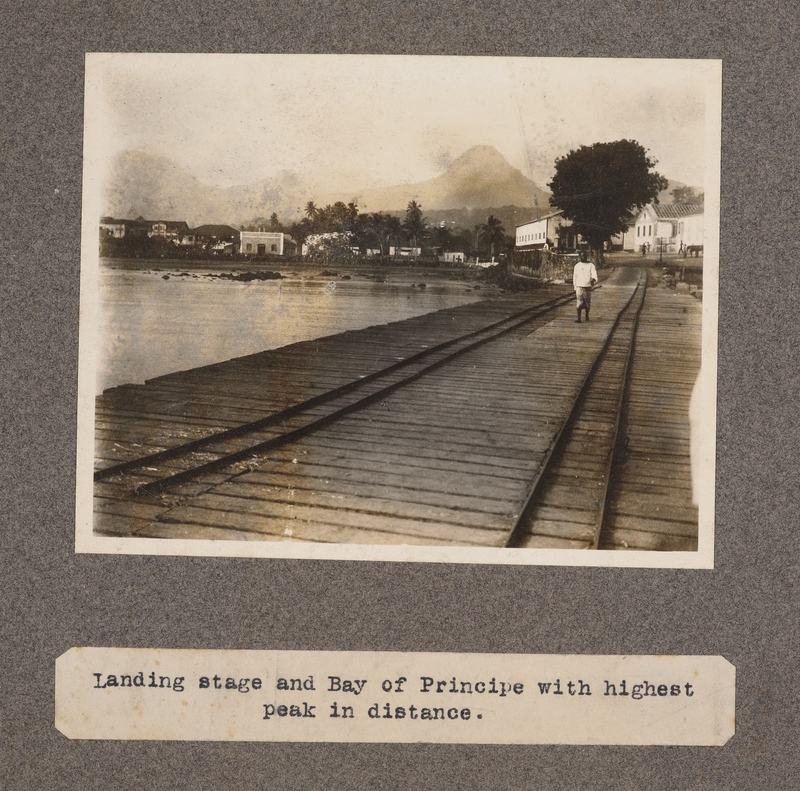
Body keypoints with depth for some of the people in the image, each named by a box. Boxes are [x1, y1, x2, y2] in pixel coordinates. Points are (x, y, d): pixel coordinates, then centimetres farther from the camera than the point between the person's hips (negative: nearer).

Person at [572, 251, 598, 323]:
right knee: (579, 303, -10)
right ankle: (578, 318, -9)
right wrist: (575, 289, 12)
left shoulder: (590, 265, 4)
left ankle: (587, 315, 31)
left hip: (588, 287, 0)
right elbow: (574, 277, 14)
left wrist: (593, 279, -34)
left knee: (587, 303, 8)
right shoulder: (577, 266, 9)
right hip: (579, 287, 0)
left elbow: (594, 274, -10)